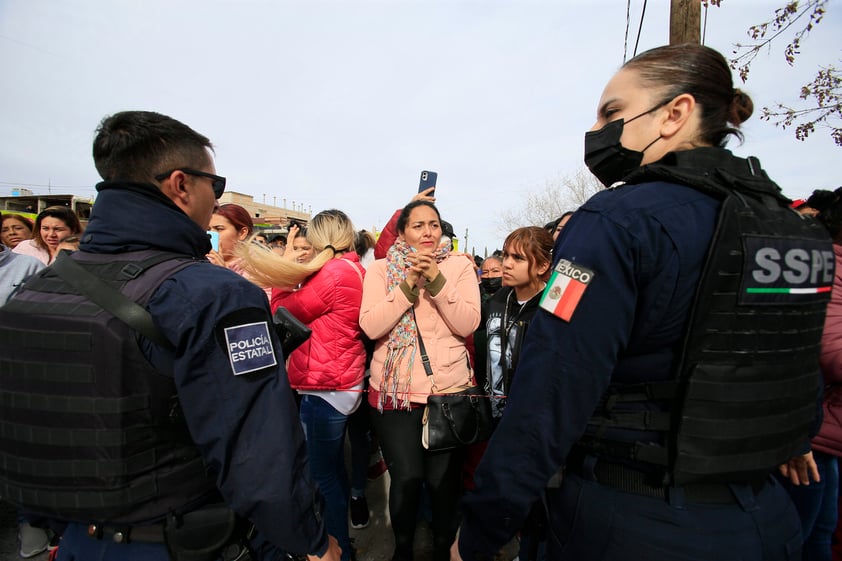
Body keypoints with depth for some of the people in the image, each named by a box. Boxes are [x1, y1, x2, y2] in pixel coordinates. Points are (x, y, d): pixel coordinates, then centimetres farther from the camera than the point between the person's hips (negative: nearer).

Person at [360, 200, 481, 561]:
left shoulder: (459, 266, 2)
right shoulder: (381, 269, 1)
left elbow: (467, 324, -9)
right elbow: (371, 326, -11)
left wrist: (436, 280, -19)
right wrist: (409, 283, -18)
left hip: (449, 387, 1)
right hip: (395, 389, 0)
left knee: (443, 479, 9)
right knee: (406, 478, 5)